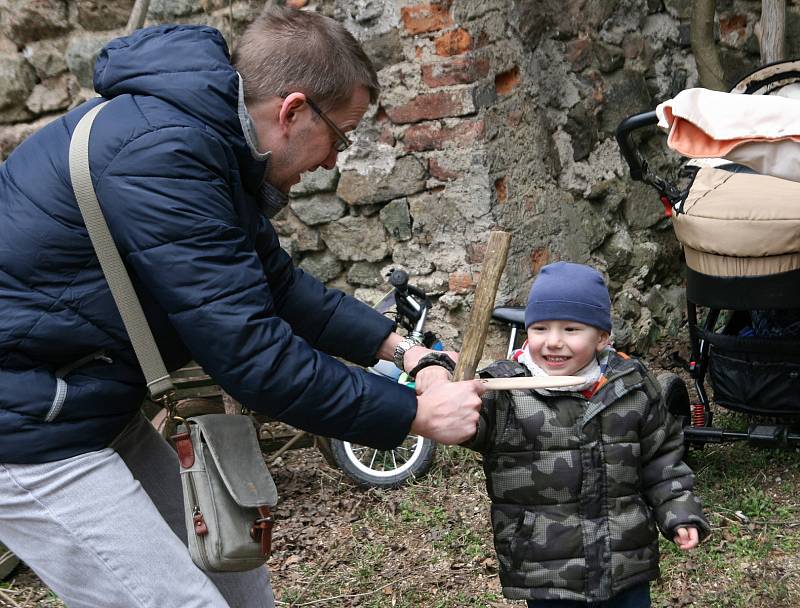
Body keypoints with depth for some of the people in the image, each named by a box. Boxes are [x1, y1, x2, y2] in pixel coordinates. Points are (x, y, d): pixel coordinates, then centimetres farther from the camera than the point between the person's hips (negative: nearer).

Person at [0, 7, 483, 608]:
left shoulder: (210, 139, 4)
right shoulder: (162, 156, -27)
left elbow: (275, 282, 14)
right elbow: (251, 352, -27)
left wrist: (392, 343, 6)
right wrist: (416, 414, -19)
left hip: (96, 405, 10)